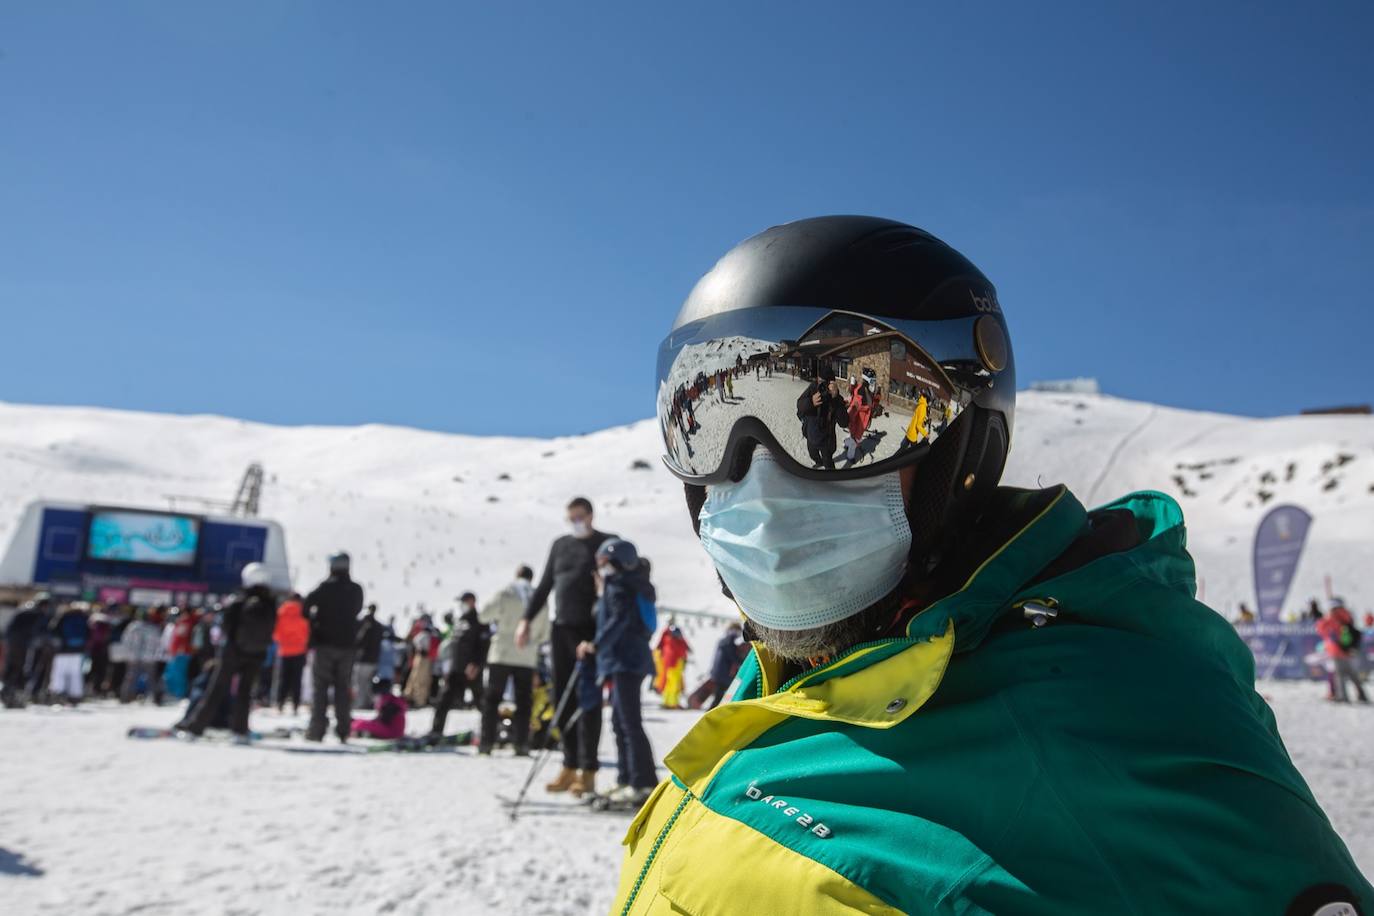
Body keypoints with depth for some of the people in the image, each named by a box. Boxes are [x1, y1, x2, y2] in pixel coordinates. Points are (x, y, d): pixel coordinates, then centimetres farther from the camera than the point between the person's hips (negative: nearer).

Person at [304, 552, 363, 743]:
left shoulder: (326, 587, -10)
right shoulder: (356, 590, 3)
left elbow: (307, 605, -10)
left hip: (324, 643, -3)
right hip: (347, 644, 3)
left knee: (320, 686, 2)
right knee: (344, 687, 10)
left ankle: (317, 728, -4)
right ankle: (343, 730, 9)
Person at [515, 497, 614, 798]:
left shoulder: (607, 544, 2)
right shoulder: (560, 545, 15)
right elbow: (545, 585, 20)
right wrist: (527, 619, 12)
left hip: (591, 631, -5)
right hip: (560, 628, 5)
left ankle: (588, 772, 1)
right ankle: (570, 767, 16)